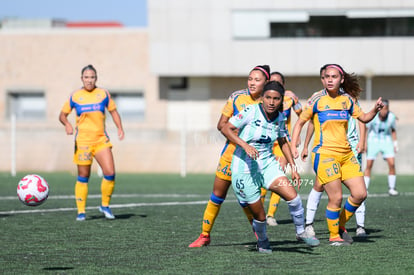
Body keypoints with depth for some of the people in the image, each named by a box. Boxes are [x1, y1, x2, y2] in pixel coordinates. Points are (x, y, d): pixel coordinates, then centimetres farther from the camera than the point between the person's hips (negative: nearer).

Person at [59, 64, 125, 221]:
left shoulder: (103, 94, 5)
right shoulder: (75, 97, 2)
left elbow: (113, 111, 14)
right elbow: (63, 115, 7)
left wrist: (120, 128, -1)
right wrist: (67, 124, -14)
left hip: (101, 140, 1)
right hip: (82, 142, -1)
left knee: (110, 173, -11)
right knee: (83, 177, 1)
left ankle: (105, 205, 9)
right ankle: (81, 211, 11)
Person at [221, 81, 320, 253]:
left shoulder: (279, 118, 1)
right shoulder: (251, 112, -15)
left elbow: (282, 142, 18)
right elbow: (226, 129, -15)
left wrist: (293, 167, 14)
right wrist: (245, 145, -28)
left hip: (268, 163, 4)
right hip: (245, 167, -4)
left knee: (293, 196, -16)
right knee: (259, 215, -1)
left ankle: (301, 232, 5)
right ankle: (262, 242, 30)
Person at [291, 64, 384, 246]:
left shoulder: (347, 99, 8)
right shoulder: (317, 99, -4)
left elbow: (364, 118, 18)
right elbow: (300, 122, 3)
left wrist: (375, 110, -2)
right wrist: (293, 146, -8)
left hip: (346, 154, 5)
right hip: (325, 154, -5)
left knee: (360, 194, 0)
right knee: (336, 198, -10)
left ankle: (341, 225, 21)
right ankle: (334, 236, 8)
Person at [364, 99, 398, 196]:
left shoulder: (391, 117, -11)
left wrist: (395, 143, 6)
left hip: (386, 141, 2)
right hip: (373, 140, -2)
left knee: (392, 163, -12)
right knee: (369, 165, -8)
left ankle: (391, 188, 0)